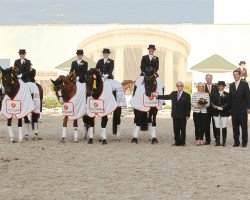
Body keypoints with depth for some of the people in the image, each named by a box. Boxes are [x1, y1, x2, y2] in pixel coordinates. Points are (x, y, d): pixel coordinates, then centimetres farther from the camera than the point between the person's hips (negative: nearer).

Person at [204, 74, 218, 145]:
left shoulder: (215, 87, 7)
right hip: (206, 109, 0)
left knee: (215, 124, 5)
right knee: (206, 125, 1)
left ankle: (217, 139, 11)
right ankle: (207, 140, 6)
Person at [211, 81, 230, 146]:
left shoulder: (227, 94, 5)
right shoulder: (214, 94, 13)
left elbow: (228, 103, -4)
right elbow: (212, 102, 6)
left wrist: (222, 107, -16)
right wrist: (214, 106, -13)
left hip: (224, 112, -2)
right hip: (216, 113, 2)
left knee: (224, 127, -3)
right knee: (217, 127, 1)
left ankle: (224, 142, 2)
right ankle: (218, 141, 5)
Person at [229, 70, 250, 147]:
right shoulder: (231, 85, 13)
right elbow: (230, 97, 13)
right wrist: (230, 107, 6)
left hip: (243, 110, -4)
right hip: (234, 110, 4)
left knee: (244, 127, -1)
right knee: (235, 127, 5)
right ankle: (236, 142, 10)